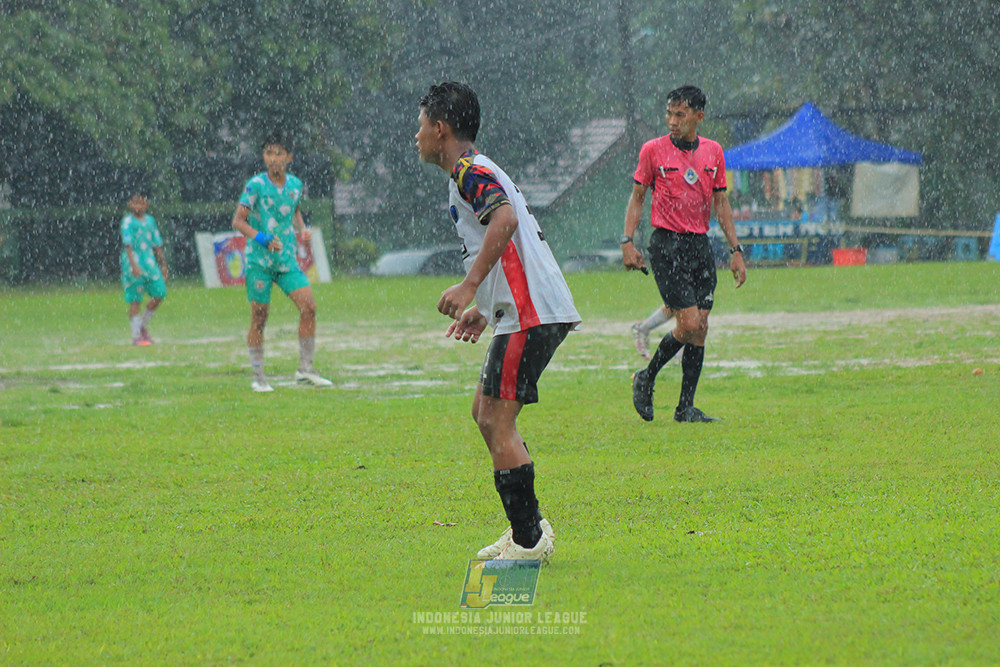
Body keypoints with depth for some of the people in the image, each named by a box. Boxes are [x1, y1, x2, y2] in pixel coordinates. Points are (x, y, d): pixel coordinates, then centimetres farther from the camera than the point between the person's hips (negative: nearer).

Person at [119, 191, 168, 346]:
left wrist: (163, 265, 17)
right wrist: (133, 265, -26)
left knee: (160, 293, 0)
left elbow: (157, 245, 17)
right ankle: (136, 336, 1)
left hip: (149, 262, 6)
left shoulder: (150, 221, 11)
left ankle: (143, 326, 18)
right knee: (135, 301, -4)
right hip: (133, 265, -6)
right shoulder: (128, 222, -7)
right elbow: (128, 245, -16)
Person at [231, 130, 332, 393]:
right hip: (259, 260, -4)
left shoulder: (295, 184, 6)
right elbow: (238, 221, -10)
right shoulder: (256, 185, -9)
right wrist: (263, 239, -22)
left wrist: (302, 228, 5)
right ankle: (258, 376, 9)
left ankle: (305, 369, 1)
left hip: (287, 259, 4)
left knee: (309, 307, -8)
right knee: (259, 317, -1)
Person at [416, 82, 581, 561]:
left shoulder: (470, 170, -8)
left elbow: (505, 219, -27)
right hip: (528, 312, 11)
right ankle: (528, 528, 16)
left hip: (531, 315, -11)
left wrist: (469, 286, -29)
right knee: (486, 413, 15)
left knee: (498, 422, -10)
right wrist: (484, 310, 24)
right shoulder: (472, 172, 24)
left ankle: (529, 540, -9)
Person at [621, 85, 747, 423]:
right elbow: (637, 196, 5)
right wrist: (627, 242, -6)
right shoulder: (653, 150, -1)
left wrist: (735, 249, 9)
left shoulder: (713, 151, 9)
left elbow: (720, 201, 15)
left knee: (700, 328, 0)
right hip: (666, 243, -4)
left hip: (701, 244, 4)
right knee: (689, 323, -14)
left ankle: (686, 407, 6)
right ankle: (646, 379, 6)